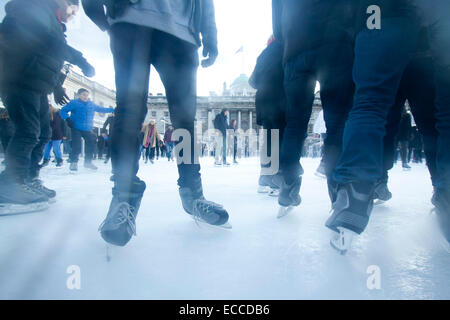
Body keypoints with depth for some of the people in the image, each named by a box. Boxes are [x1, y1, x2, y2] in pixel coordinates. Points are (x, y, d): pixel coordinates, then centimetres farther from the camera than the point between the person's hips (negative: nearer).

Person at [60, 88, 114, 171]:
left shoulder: (91, 104, 8)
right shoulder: (74, 103, -6)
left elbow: (101, 109, 21)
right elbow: (63, 111, -4)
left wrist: (113, 110, 19)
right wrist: (67, 119, -20)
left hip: (87, 130, 5)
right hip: (76, 129, -5)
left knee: (91, 145, 6)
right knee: (77, 146, -14)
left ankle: (88, 162, 23)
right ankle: (74, 162, 3)